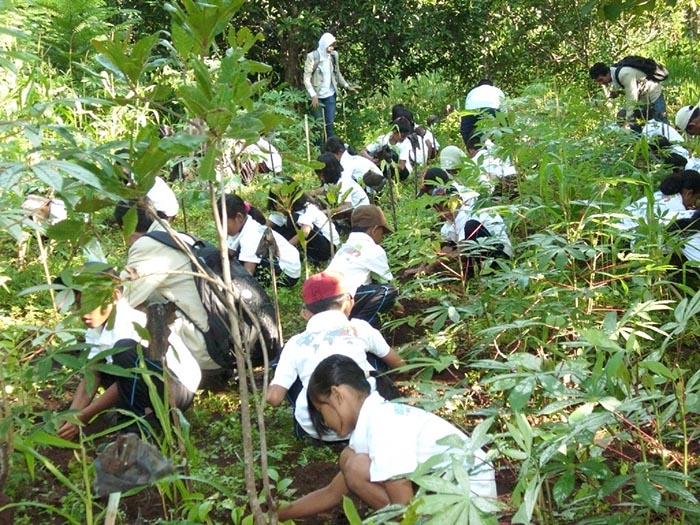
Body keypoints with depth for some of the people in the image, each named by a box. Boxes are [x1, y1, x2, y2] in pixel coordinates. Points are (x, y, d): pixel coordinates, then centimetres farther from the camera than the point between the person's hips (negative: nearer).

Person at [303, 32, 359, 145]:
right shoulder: (312, 57, -13)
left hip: (330, 95, 4)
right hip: (317, 96, -4)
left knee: (330, 123, 7)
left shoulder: (334, 55, 2)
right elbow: (306, 78, -13)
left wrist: (347, 86, 9)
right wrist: (313, 95, -22)